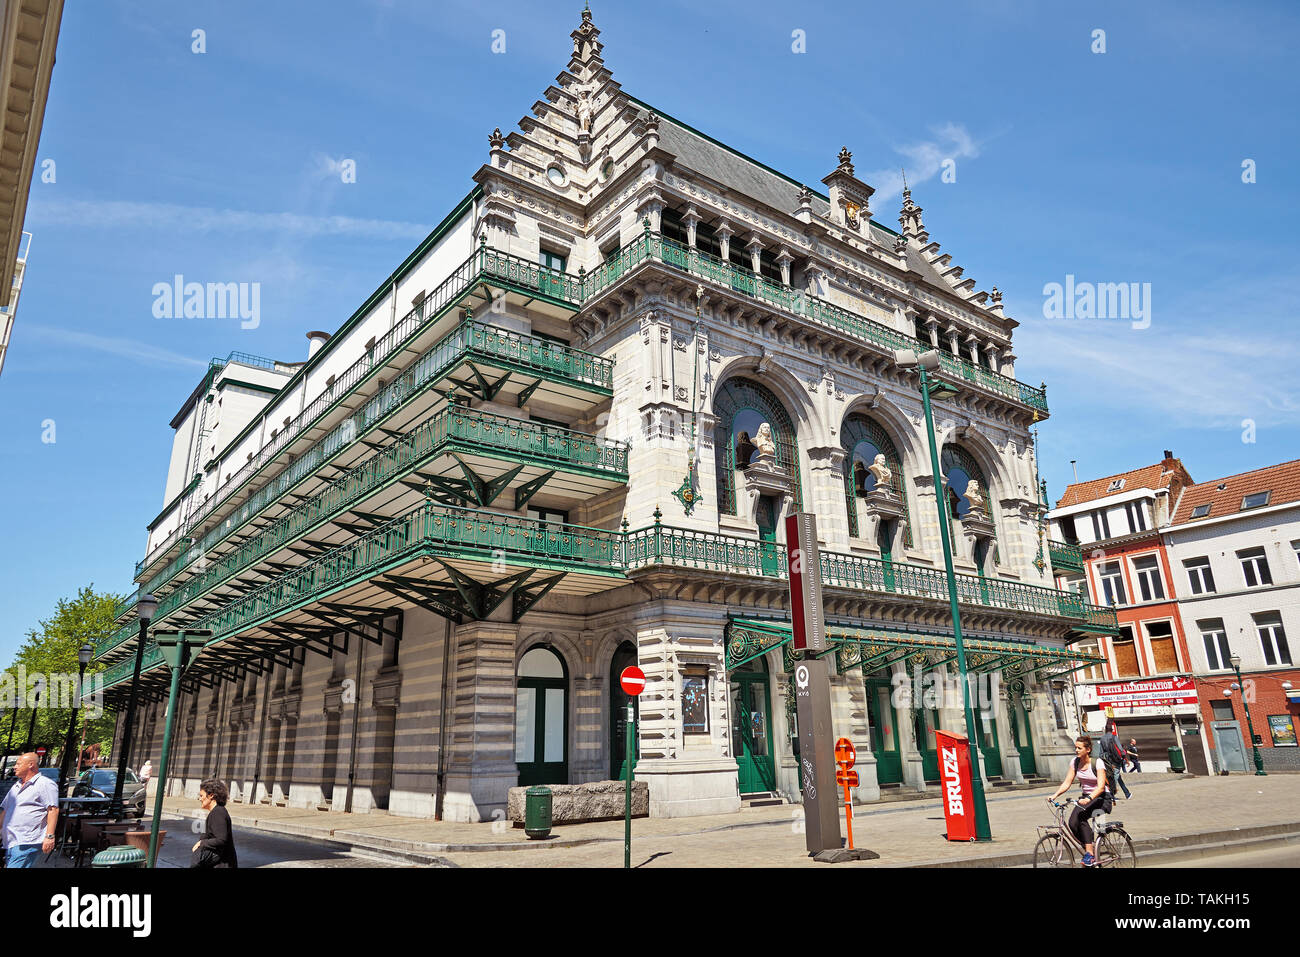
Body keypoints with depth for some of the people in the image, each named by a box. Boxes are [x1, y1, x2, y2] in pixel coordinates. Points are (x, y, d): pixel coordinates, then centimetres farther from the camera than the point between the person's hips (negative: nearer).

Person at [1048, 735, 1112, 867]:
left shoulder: (1098, 763, -17)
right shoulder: (1075, 762, -1)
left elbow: (1101, 787, -27)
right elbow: (1067, 783, -3)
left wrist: (1089, 798, -43)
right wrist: (1055, 795, -19)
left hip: (1102, 798, -5)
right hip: (1086, 798, 5)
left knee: (1082, 817, -30)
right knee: (1073, 824, -18)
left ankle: (1090, 853, -21)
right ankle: (1091, 848, 4)